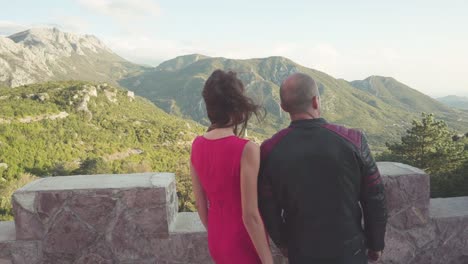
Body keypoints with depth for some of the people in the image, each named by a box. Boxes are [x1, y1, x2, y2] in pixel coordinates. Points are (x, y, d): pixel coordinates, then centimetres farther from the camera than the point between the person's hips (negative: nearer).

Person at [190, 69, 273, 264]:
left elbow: (200, 204, 3)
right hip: (245, 246, -6)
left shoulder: (197, 145, -6)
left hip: (217, 243, 6)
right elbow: (250, 215, -22)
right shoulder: (246, 149, -26)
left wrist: (215, 235, 18)